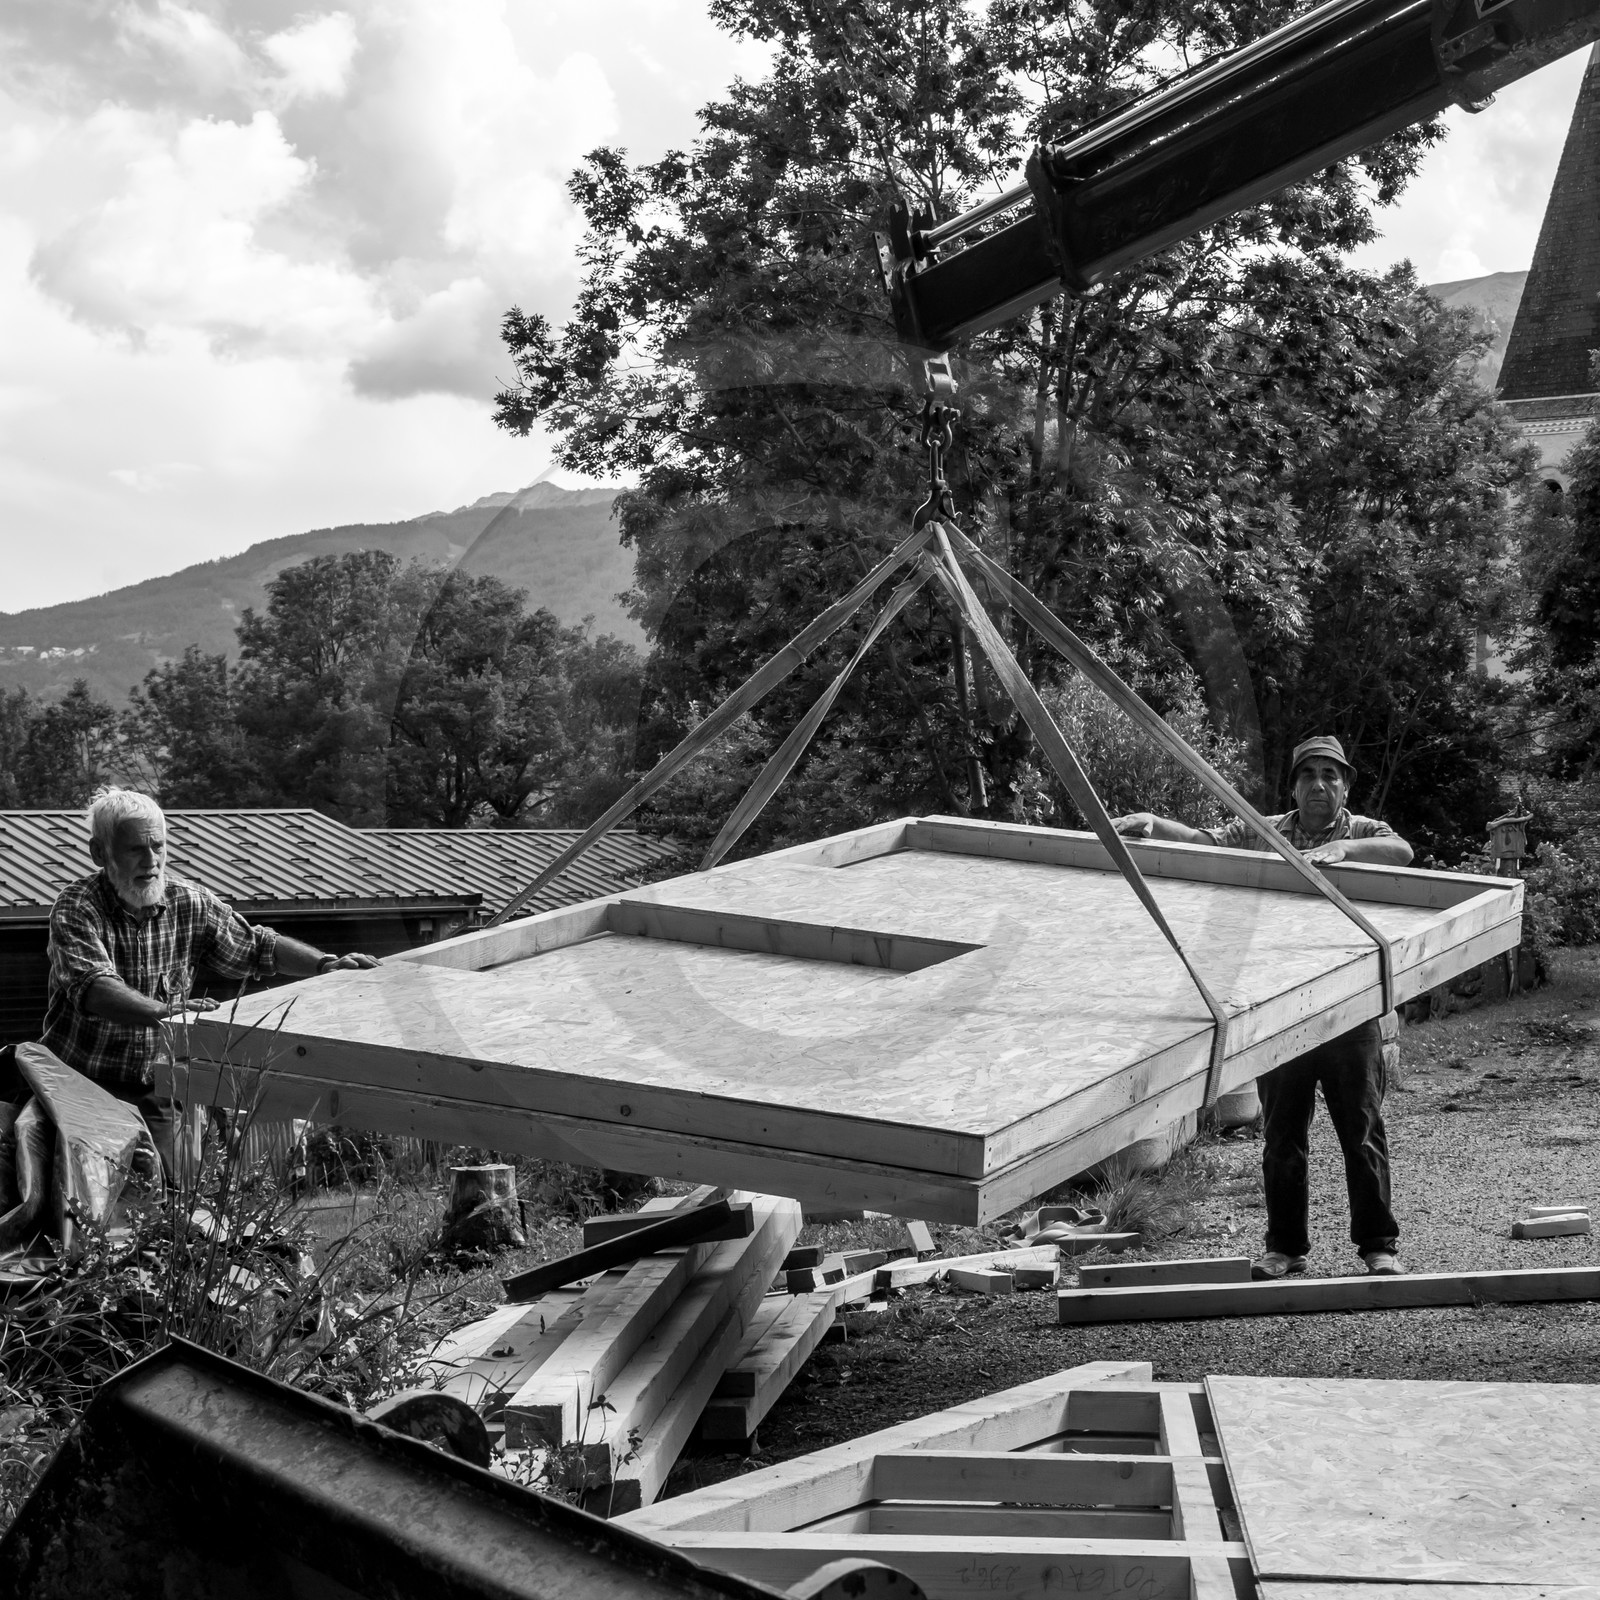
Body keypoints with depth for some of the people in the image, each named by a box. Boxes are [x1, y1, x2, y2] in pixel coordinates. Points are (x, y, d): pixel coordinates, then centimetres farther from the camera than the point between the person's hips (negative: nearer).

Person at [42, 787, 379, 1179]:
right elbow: (93, 988, -31)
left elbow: (256, 946, 11)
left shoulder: (190, 902, -1)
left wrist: (326, 964, -5)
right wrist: (164, 1012, -47)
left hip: (155, 1091, 4)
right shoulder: (76, 908, -15)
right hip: (81, 1085, -4)